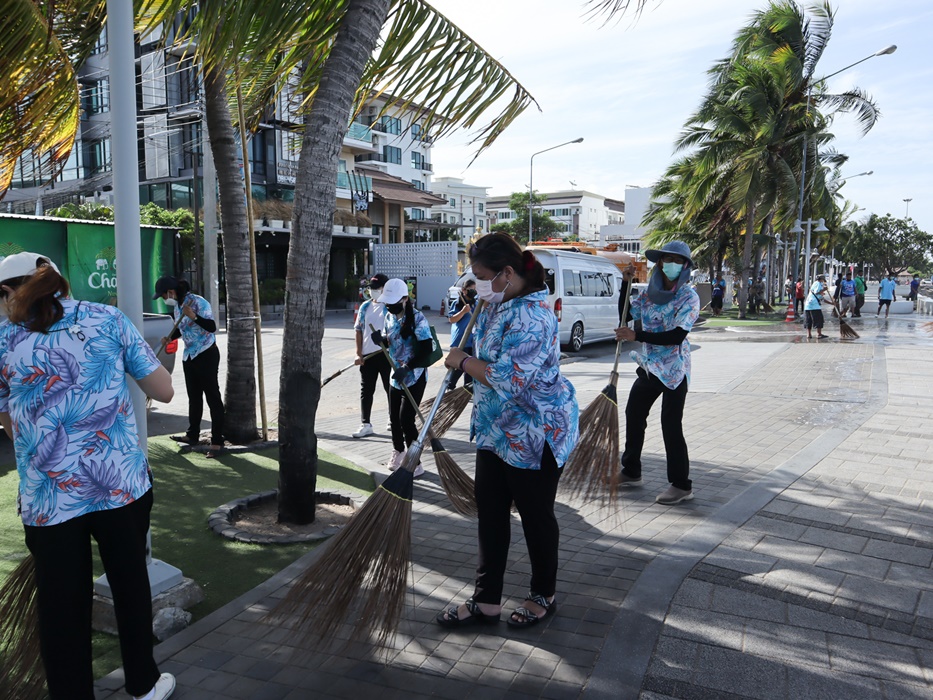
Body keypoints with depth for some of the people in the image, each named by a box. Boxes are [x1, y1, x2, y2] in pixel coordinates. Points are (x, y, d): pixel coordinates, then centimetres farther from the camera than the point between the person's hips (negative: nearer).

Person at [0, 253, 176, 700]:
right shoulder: (108, 320, 0)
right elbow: (164, 391, 2)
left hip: (48, 497, 0)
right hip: (122, 483, 1)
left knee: (61, 610, 13)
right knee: (130, 584, 19)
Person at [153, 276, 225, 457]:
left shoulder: (198, 302, -17)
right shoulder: (177, 307, 8)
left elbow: (212, 327, -23)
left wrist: (193, 316, -34)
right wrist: (169, 338, 2)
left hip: (206, 354, -9)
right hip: (189, 356, 9)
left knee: (212, 397, -4)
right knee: (194, 396, 17)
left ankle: (217, 441, -1)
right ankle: (193, 435, 30)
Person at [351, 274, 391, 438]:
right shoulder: (365, 307, 10)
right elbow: (359, 330, 10)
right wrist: (359, 353, 4)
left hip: (387, 354, -5)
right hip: (367, 355, 5)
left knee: (391, 388, 8)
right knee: (366, 390, 5)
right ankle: (365, 424, 11)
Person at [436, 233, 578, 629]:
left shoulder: (531, 315, -25)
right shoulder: (499, 305, 7)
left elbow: (507, 378, -31)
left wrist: (463, 362, -17)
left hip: (533, 435, -9)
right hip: (496, 431, 10)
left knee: (536, 516, 9)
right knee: (490, 514, 12)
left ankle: (543, 597, 31)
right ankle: (486, 600, 24)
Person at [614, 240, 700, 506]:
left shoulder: (688, 297, -12)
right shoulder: (651, 292, 6)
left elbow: (676, 337, -21)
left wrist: (637, 335, -24)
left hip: (673, 370, -7)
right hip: (649, 366, 7)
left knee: (671, 425, -6)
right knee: (634, 415, 14)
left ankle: (681, 485, 7)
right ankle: (631, 472, 30)